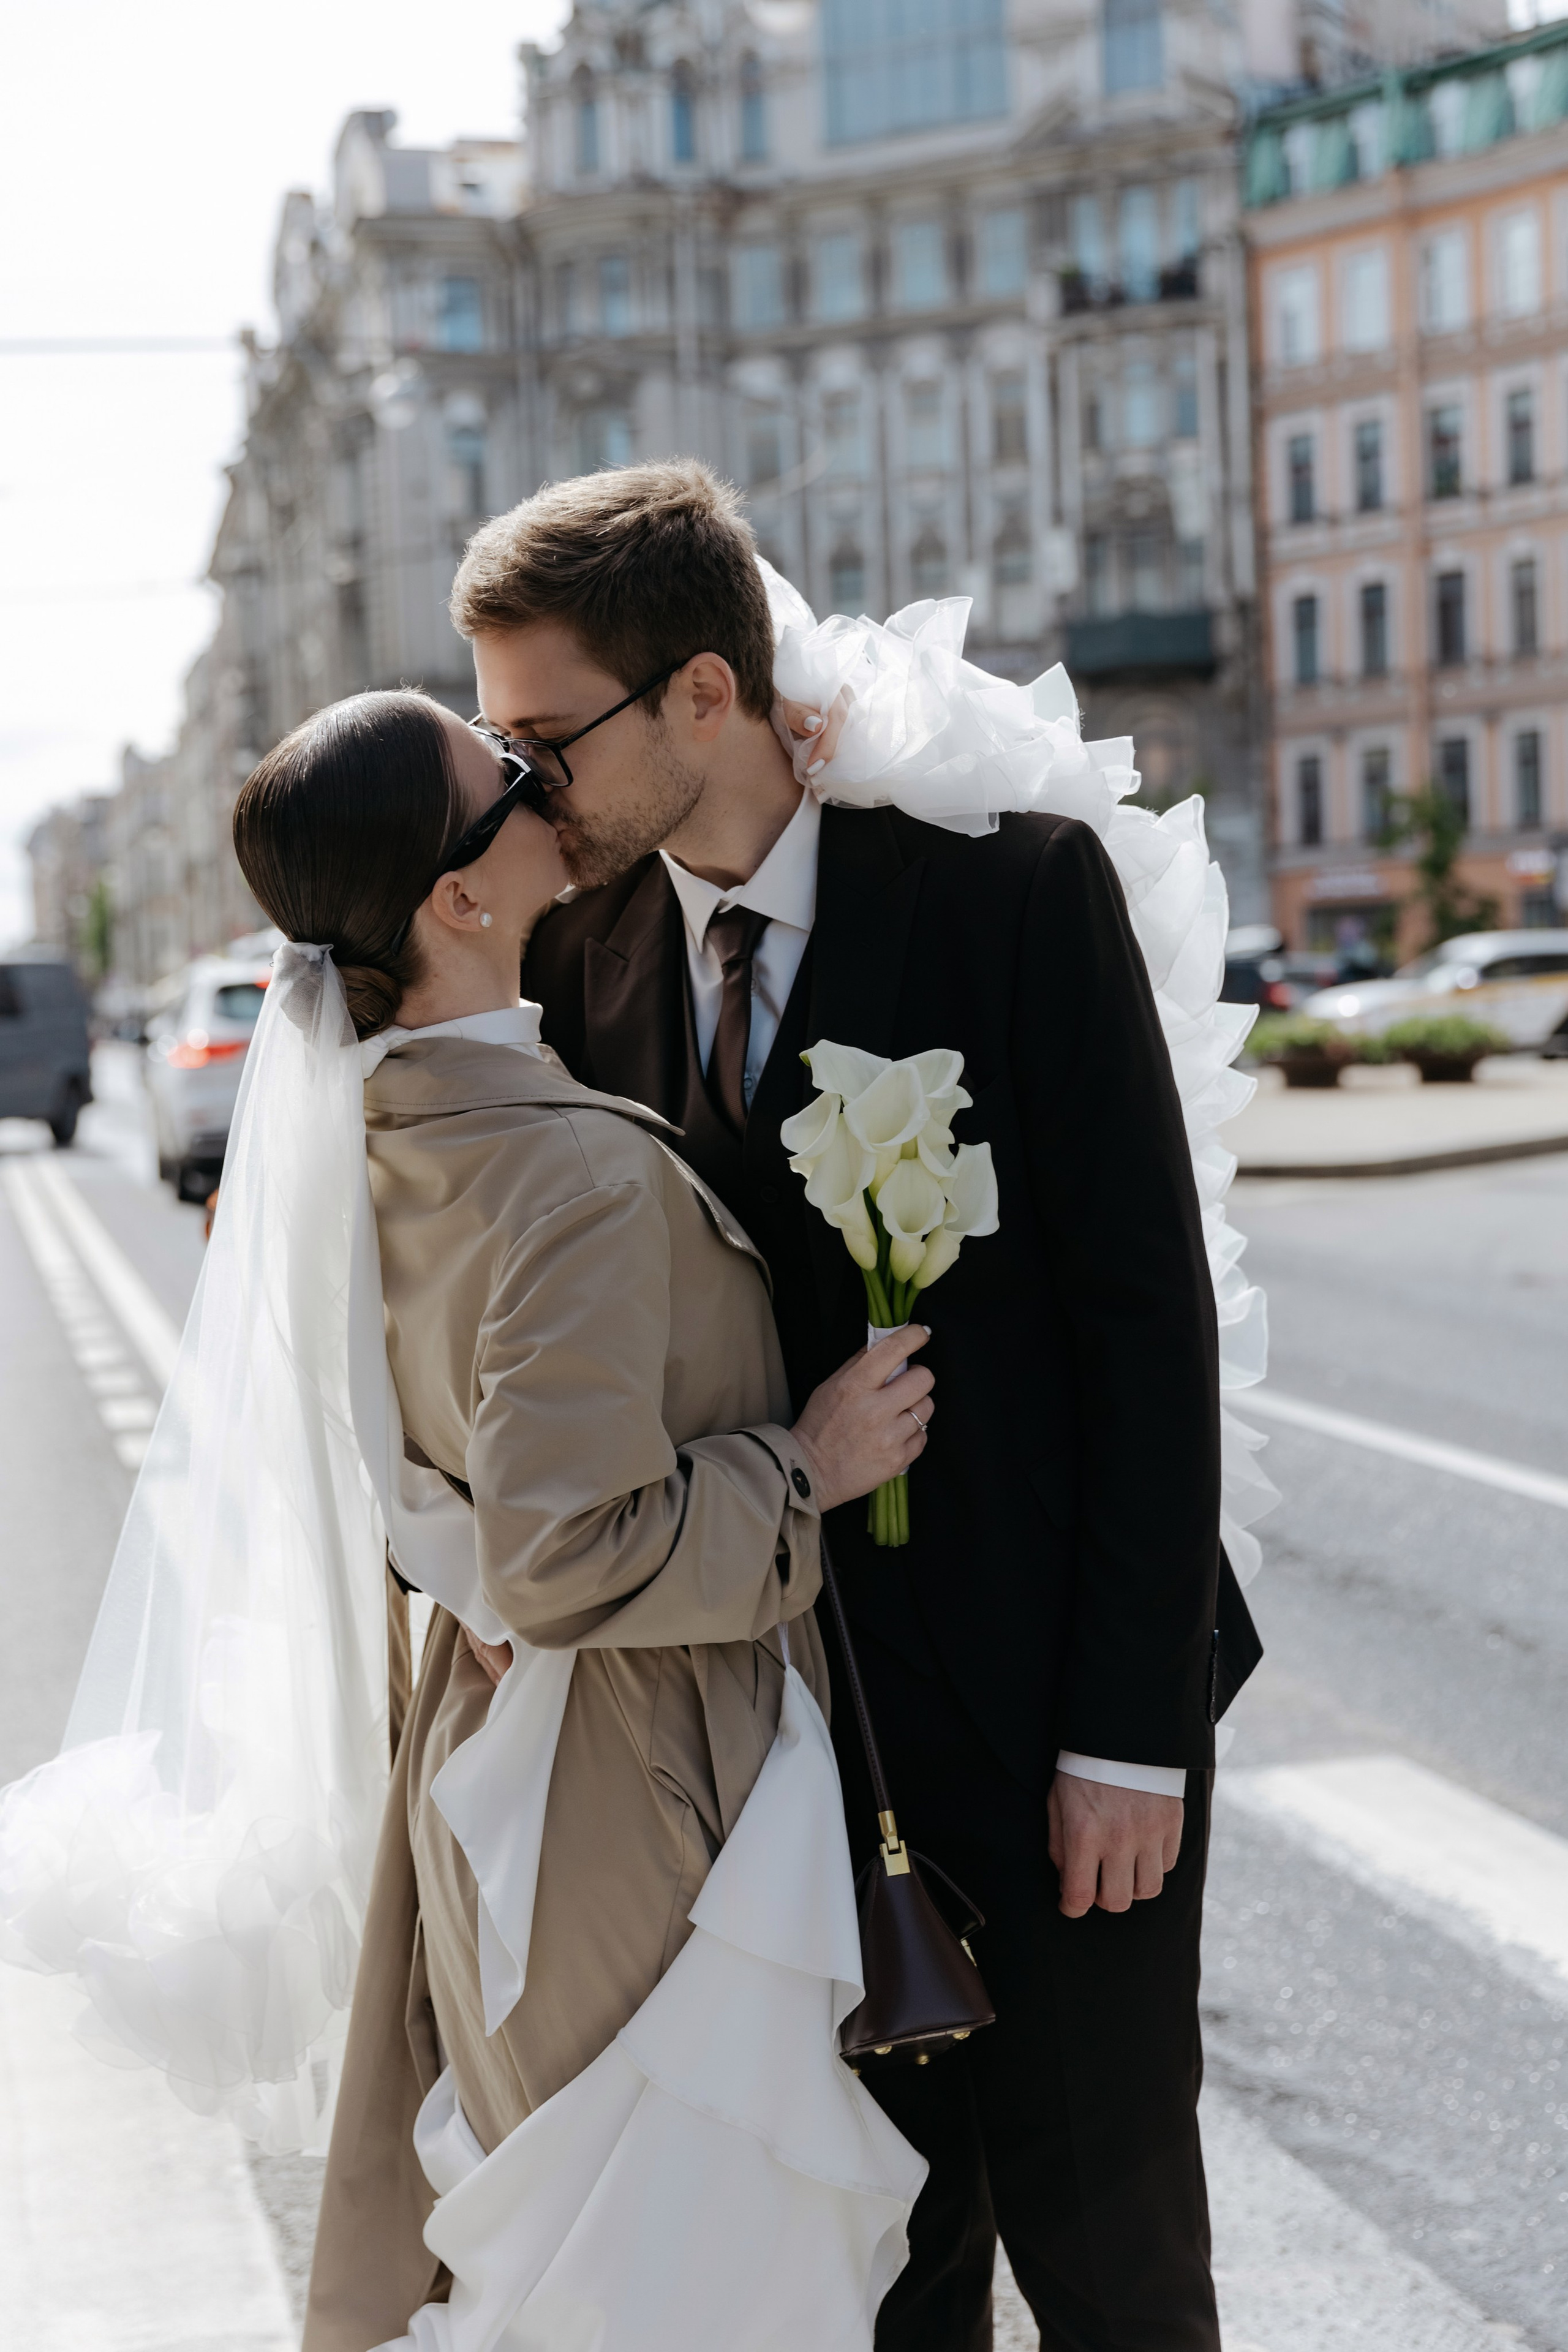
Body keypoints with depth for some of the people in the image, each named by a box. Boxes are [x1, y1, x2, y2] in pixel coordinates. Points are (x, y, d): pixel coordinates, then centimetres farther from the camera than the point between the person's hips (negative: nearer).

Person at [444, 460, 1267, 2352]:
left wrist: (1131, 1729, -14)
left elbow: (1148, 1312, -13)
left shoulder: (1019, 889, -13)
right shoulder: (588, 940, 1)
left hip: (1044, 1694, -4)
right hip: (794, 1690, 4)